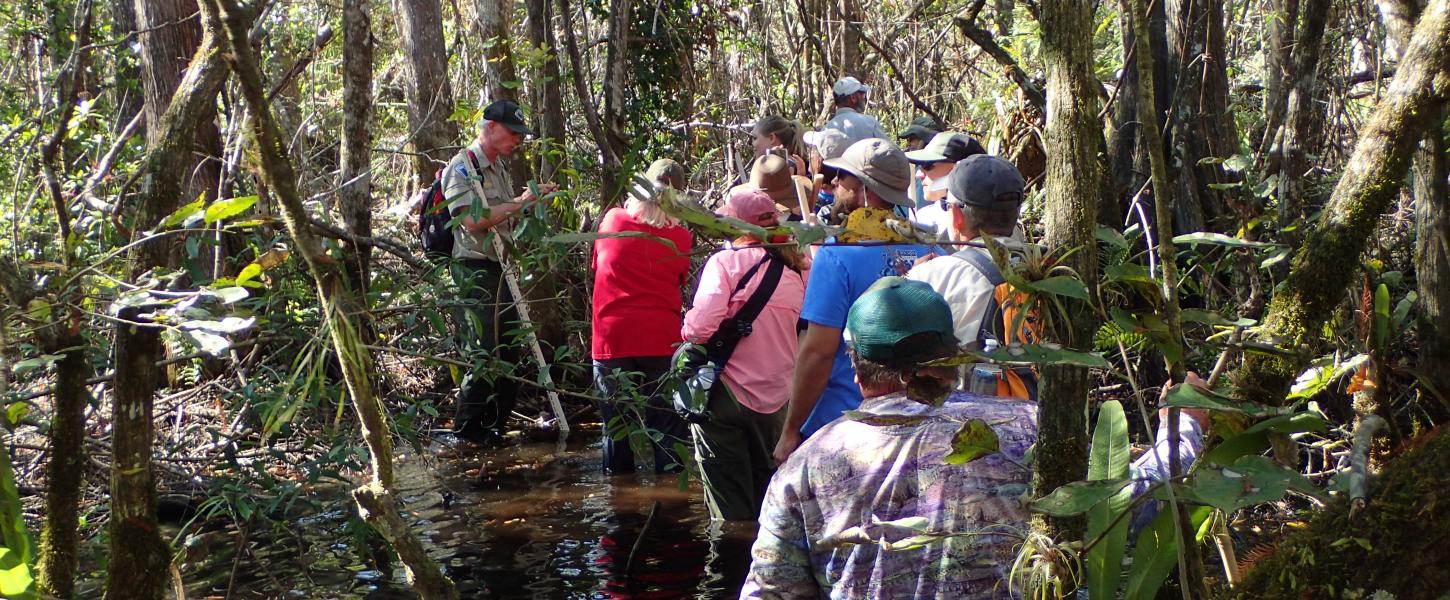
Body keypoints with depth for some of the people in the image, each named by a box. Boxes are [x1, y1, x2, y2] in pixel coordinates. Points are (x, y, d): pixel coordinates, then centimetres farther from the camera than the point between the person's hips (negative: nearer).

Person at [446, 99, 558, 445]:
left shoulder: (499, 170, 18)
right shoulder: (462, 167, -10)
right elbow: (472, 220, -22)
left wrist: (533, 202, 6)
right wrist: (520, 203, -21)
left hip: (500, 270, 9)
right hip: (474, 271, -9)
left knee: (510, 351, 10)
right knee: (484, 354, -9)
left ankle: (496, 426, 20)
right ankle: (466, 429, 1)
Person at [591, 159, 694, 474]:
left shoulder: (611, 221, 1)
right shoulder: (680, 236, -1)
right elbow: (679, 281, 10)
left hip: (612, 339, 1)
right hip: (662, 341, -1)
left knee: (616, 426, 10)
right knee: (667, 425, 4)